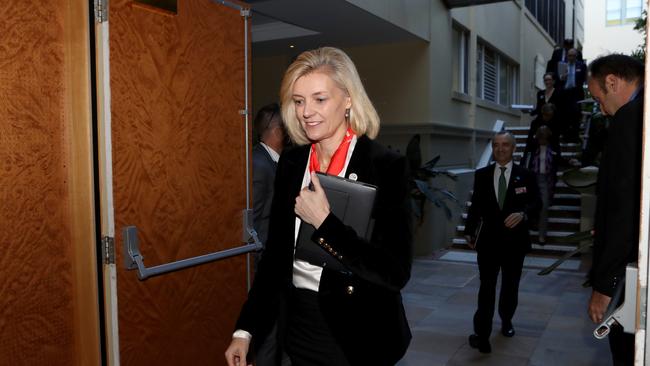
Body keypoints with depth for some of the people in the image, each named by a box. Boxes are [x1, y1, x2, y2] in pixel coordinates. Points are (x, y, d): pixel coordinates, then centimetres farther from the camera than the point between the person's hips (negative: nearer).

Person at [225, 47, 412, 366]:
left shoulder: (387, 167, -16)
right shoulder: (291, 163, 0)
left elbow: (396, 273, -21)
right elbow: (275, 253, 5)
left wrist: (324, 221, -24)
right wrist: (246, 329, 3)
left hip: (357, 333, -4)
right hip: (298, 325, 5)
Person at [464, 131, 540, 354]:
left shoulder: (525, 175, 1)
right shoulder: (482, 175, 3)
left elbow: (535, 202, -2)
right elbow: (476, 205, 3)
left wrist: (522, 214, -24)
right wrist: (470, 231, -6)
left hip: (515, 240, 1)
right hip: (489, 239, -1)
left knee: (510, 286, 16)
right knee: (486, 288, -4)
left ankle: (506, 321, 38)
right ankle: (482, 335, -4)